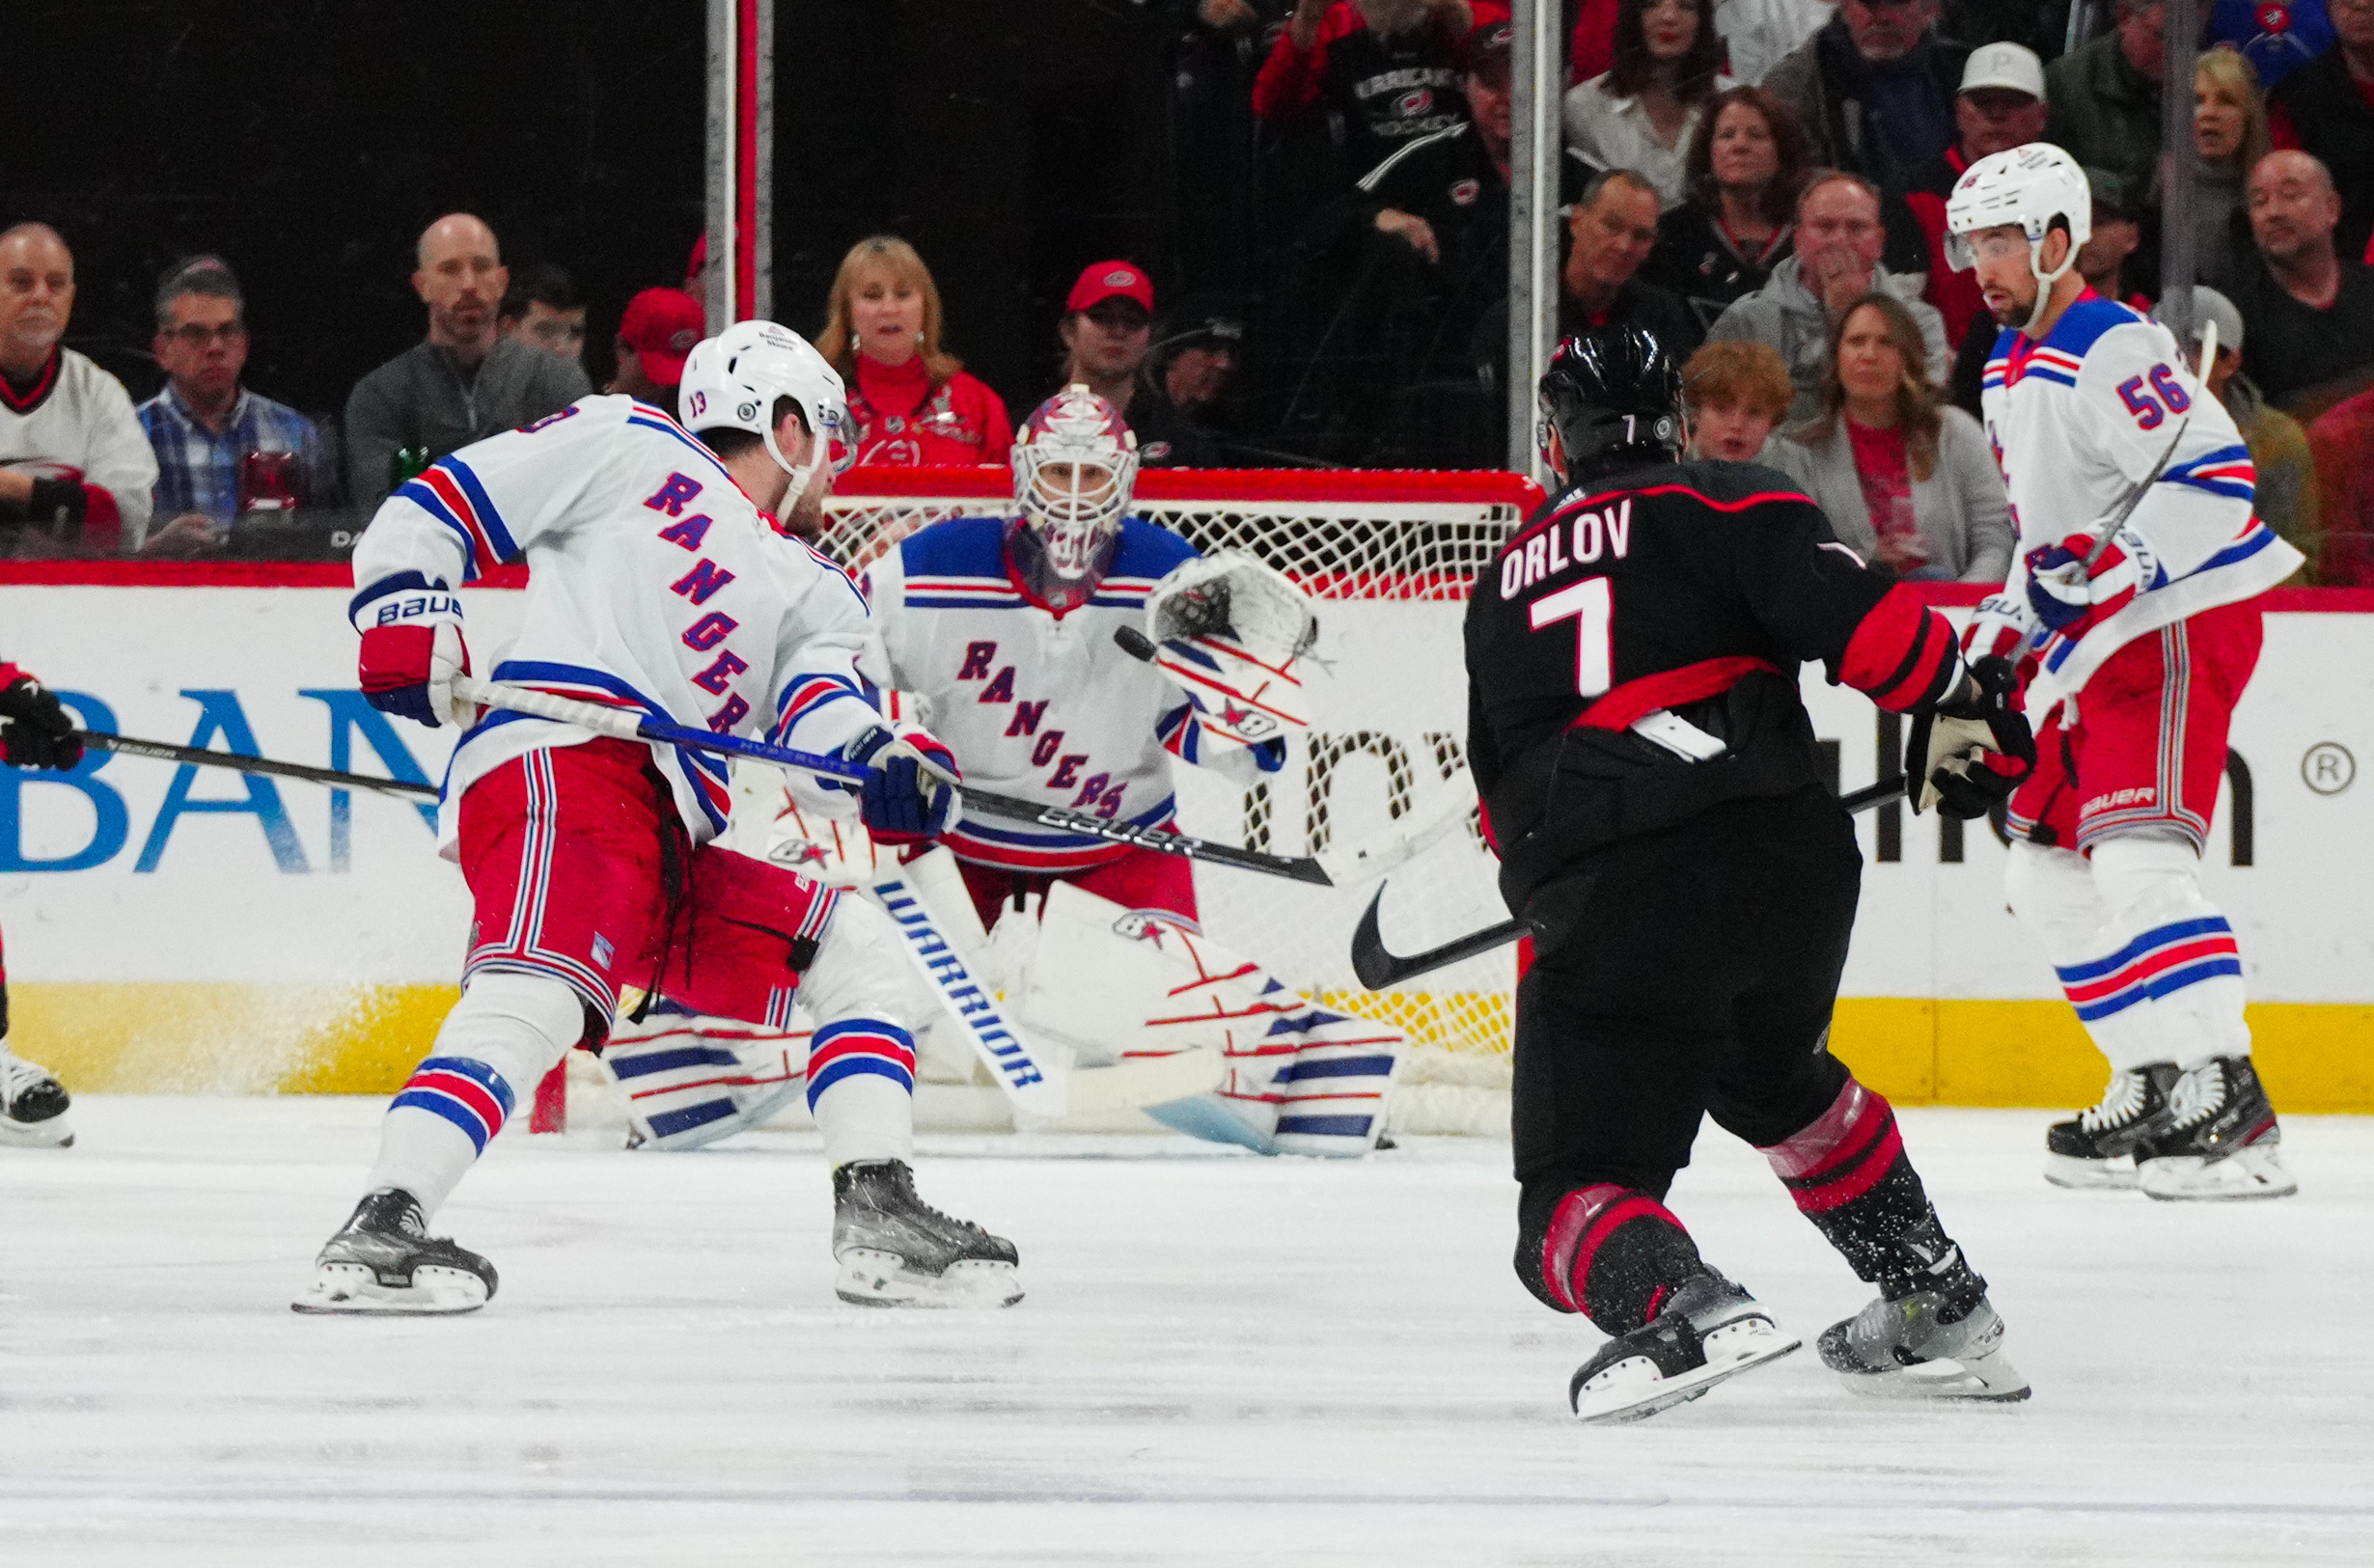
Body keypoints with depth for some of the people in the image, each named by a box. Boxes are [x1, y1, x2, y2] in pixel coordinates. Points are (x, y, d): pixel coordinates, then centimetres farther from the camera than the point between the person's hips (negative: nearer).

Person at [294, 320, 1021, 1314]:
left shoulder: (817, 595, 30)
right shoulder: (631, 449, 14)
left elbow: (819, 711, 9)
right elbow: (434, 509, 9)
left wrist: (882, 764, -15)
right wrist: (406, 617, -9)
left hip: (682, 842, 8)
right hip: (558, 758, -8)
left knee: (856, 950, 7)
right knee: (546, 986, -30)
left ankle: (876, 1219, 3)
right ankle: (380, 1228, -42)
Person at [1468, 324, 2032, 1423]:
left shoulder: (1502, 589, 24)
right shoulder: (1720, 502, 10)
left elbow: (1504, 790, 33)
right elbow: (1846, 606, -8)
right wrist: (1952, 699, 3)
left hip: (1608, 907, -1)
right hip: (1788, 860, 1)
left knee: (1578, 1186, 1)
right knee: (1776, 1076, 32)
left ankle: (1682, 1309, -31)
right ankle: (1942, 1311, 35)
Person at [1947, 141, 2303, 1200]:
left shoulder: (2110, 349, -16)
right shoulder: (2010, 367, 17)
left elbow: (2214, 474, -24)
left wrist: (2113, 567, -29)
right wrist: (2002, 628, 20)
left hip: (2181, 622, -11)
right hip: (2090, 641, 11)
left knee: (2137, 858, -21)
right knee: (2046, 870, 10)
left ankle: (2225, 1106, -23)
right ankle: (2152, 1087, 15)